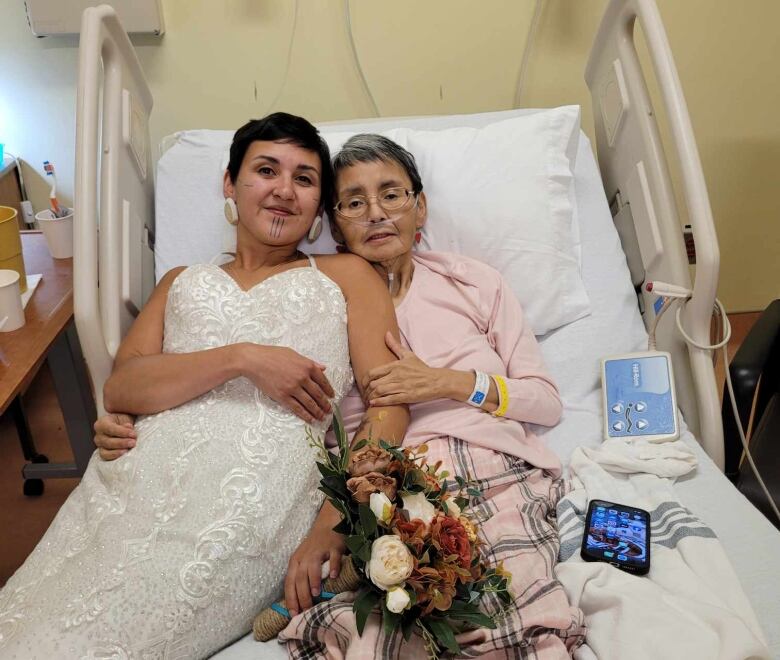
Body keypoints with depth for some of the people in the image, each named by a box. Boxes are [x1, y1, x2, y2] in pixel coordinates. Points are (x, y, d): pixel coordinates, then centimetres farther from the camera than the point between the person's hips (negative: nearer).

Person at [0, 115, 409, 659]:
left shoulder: (345, 276, 13)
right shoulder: (183, 283, 23)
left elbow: (390, 401, 0)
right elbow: (120, 388, 7)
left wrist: (334, 523, -15)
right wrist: (243, 358, -9)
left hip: (257, 496, -3)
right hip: (142, 476, 4)